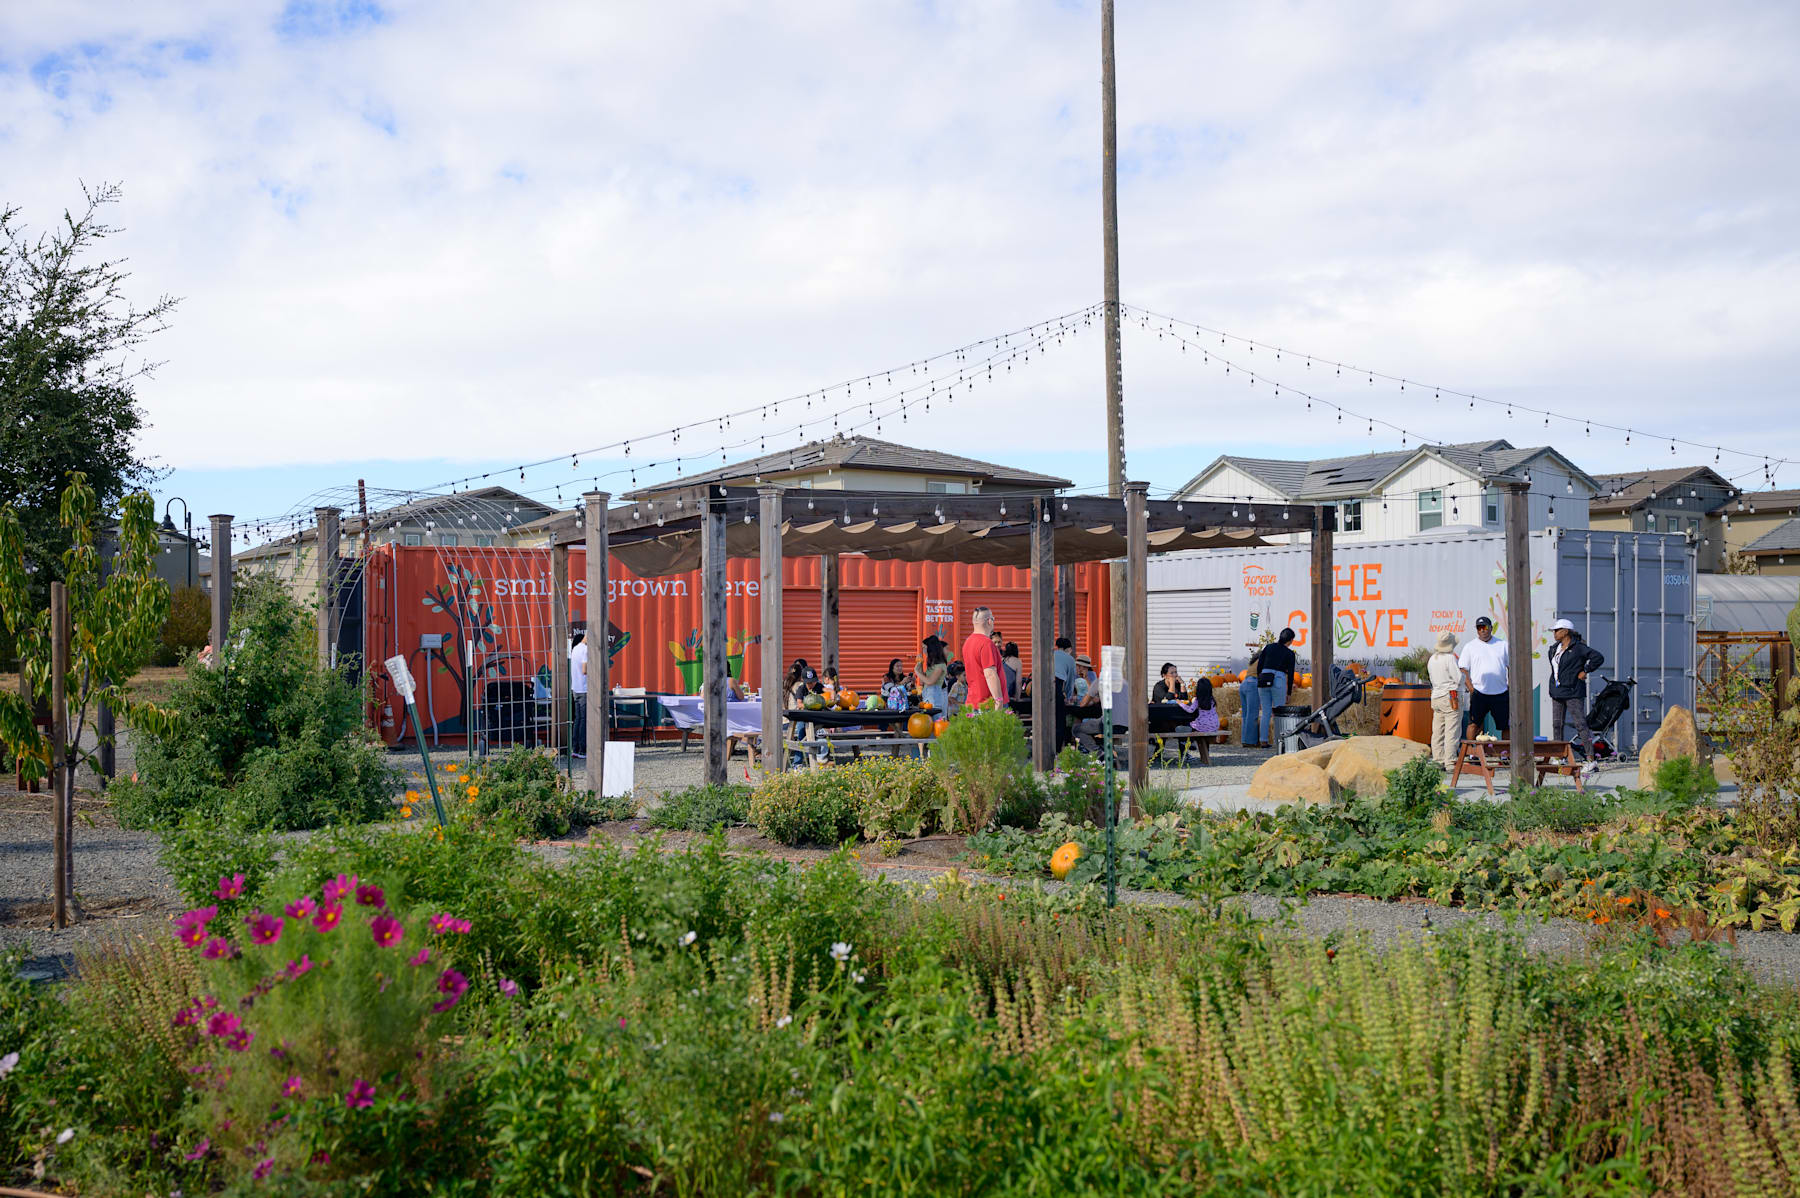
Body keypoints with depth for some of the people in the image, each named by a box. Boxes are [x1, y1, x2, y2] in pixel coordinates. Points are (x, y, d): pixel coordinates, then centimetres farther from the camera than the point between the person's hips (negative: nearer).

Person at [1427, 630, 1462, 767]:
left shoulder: (1432, 659, 12)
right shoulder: (1450, 658, -12)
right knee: (1452, 732, -7)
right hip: (1451, 697, -8)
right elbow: (1458, 678, -12)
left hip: (1436, 698, 8)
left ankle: (1438, 761, 9)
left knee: (1437, 732, 8)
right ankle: (1450, 762, -10)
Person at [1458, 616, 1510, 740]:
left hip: (1501, 693, 2)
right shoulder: (1470, 647, 5)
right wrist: (1471, 689, -8)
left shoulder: (1503, 645, 11)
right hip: (1479, 692, -2)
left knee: (1506, 725, 4)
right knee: (1474, 723, -6)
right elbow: (1463, 669, 2)